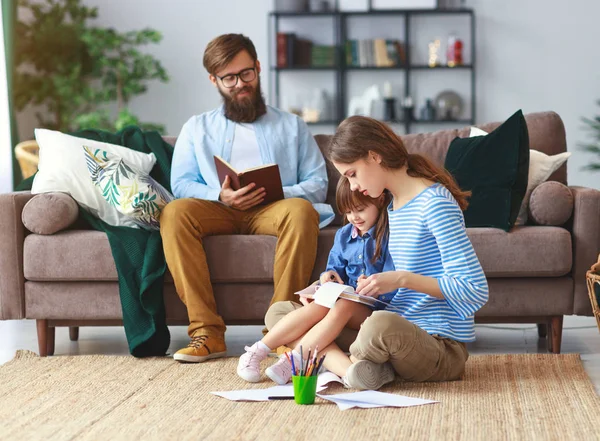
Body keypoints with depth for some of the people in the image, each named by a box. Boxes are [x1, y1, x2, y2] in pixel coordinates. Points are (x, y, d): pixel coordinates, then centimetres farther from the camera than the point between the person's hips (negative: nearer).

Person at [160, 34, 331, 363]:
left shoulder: (292, 126, 23)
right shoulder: (197, 128, 24)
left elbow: (318, 184, 12)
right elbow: (181, 184, 10)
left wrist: (278, 194, -10)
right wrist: (220, 196, -12)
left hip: (272, 210, -1)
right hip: (217, 211, 1)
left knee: (302, 211, -36)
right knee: (174, 213, -33)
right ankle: (207, 332, -37)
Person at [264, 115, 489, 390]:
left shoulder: (435, 202, -13)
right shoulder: (393, 206, 15)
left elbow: (475, 290, -19)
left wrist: (402, 279, -24)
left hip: (441, 345, -9)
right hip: (403, 331, 9)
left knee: (381, 324, -43)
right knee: (278, 313, 6)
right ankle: (350, 366, -19)